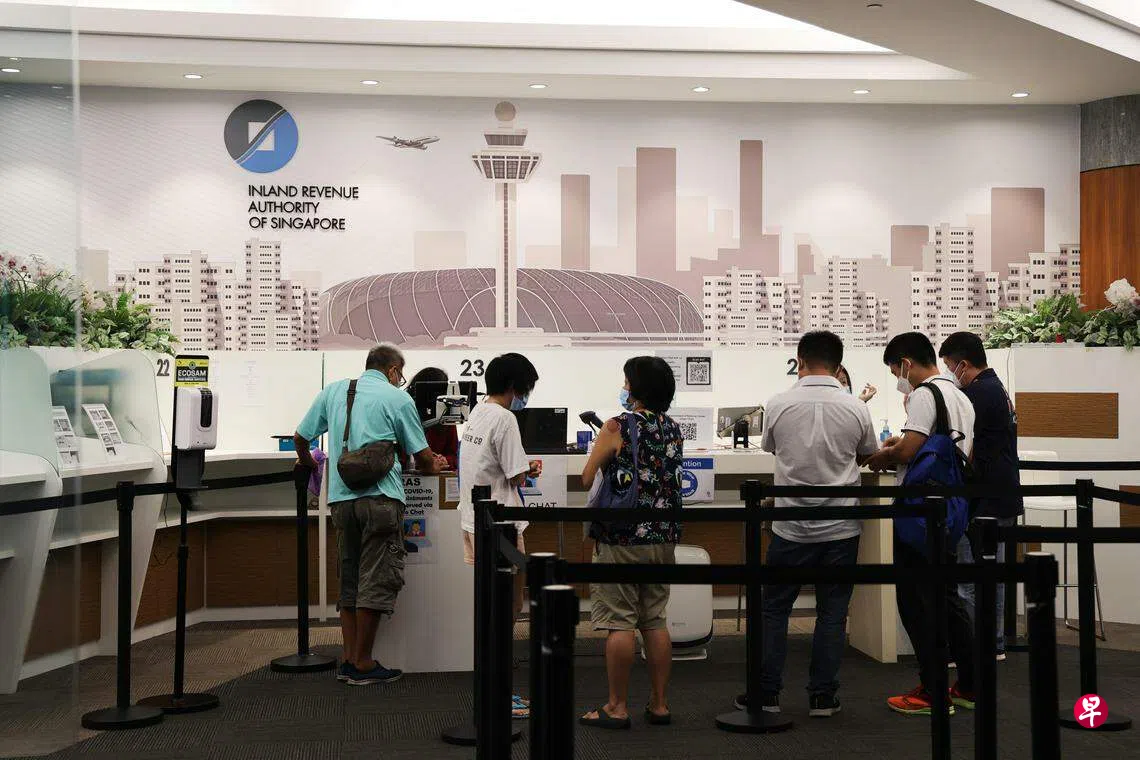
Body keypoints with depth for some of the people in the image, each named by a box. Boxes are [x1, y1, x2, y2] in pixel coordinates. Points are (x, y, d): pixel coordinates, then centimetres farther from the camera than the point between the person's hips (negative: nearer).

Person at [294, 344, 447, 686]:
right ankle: (363, 664, 2)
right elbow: (422, 456, 3)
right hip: (381, 497, -5)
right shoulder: (398, 398, 0)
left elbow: (300, 437, 17)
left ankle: (349, 659, 14)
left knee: (349, 580, 14)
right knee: (377, 581, 0)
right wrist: (433, 466, 25)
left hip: (341, 497, 6)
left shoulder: (333, 391, 13)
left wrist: (308, 463, 38)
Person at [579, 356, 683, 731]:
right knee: (655, 621, 12)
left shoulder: (617, 428, -11)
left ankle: (618, 707, 4)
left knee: (619, 622, 0)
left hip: (622, 539, -6)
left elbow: (587, 479, -5)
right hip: (664, 537, 6)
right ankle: (659, 704, 15)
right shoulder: (674, 430, 7)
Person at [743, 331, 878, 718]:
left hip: (791, 526, 0)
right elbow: (868, 456, 13)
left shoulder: (779, 405, -7)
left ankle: (767, 693, 13)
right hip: (840, 527, 1)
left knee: (775, 609, 10)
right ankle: (822, 696, 10)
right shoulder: (856, 409, -5)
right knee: (832, 612, 8)